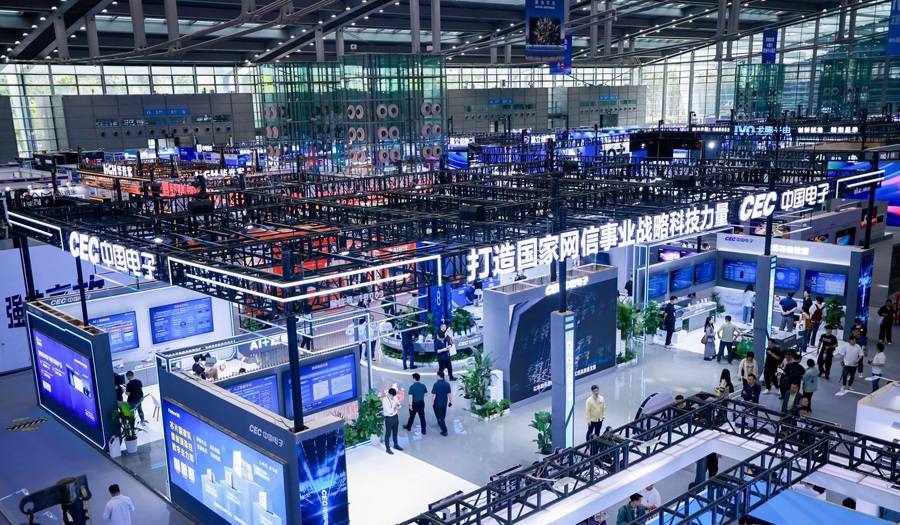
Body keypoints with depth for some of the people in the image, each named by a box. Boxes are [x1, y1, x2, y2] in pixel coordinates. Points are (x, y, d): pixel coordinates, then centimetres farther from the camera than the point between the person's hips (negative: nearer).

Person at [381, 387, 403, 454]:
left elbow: (399, 406, 6)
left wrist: (398, 406, -16)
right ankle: (388, 448, 21)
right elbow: (389, 412, -27)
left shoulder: (395, 397, -5)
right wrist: (395, 406, -21)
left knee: (395, 432, 22)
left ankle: (396, 445, 41)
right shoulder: (385, 400, -24)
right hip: (389, 418, -6)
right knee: (388, 433, 8)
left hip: (395, 416, 6)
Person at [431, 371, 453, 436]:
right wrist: (450, 401, 10)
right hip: (444, 403, 5)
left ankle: (444, 430, 2)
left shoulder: (436, 384, -22)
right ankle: (440, 423, 49)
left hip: (437, 403, -5)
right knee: (443, 416, 25)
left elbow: (434, 395, -19)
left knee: (439, 417, 4)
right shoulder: (447, 384, -8)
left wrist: (432, 402, -6)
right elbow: (449, 394, -3)